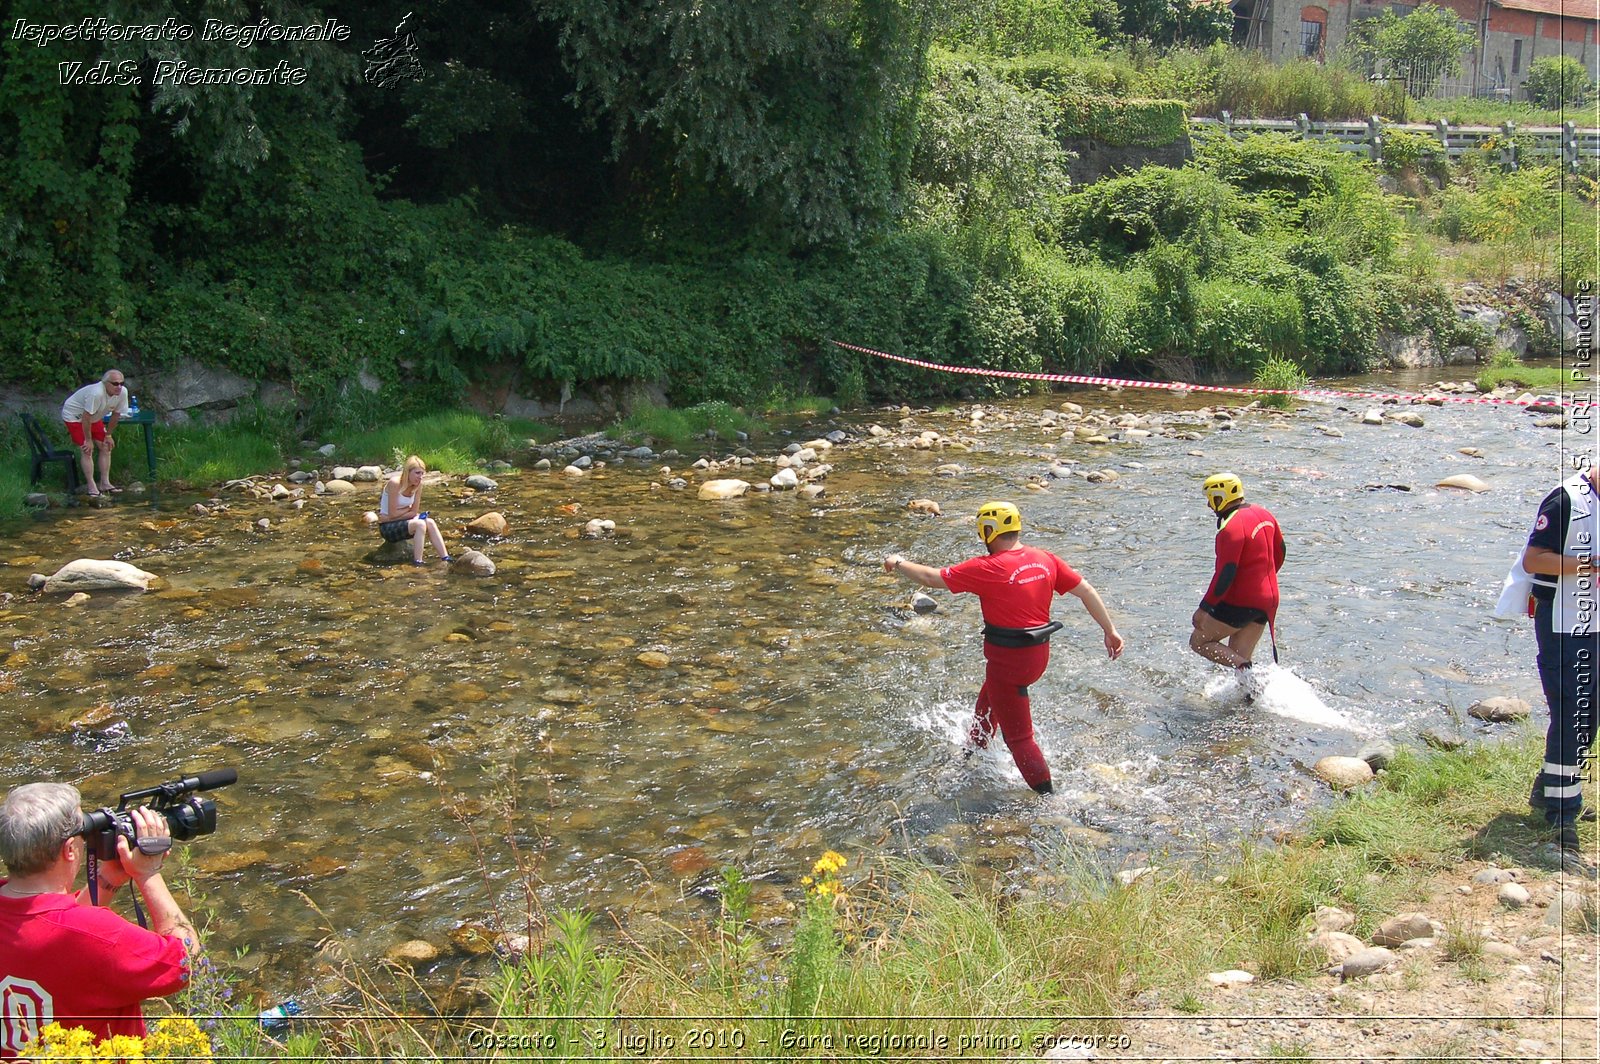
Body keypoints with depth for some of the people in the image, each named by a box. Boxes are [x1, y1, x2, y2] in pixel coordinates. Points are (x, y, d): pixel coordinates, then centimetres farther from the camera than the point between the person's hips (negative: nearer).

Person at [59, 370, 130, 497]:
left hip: (94, 418, 8)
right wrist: (88, 440, -24)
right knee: (87, 450, -14)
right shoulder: (96, 393, -40)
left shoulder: (122, 392, -18)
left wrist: (108, 435, 2)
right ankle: (92, 488, -12)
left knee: (106, 447, 2)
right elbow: (86, 417, -33)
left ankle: (105, 484, 8)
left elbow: (116, 414, -3)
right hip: (74, 415, -8)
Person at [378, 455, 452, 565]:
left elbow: (414, 512, -4)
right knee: (420, 524, -27)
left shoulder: (418, 485, -4)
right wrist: (408, 509, -9)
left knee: (430, 522, -17)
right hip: (387, 527, -6)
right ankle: (417, 563, -31)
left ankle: (445, 559, -20)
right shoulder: (395, 483, -22)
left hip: (401, 522, 6)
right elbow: (392, 514, -22)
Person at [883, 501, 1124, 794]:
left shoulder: (989, 569, -20)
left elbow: (930, 577, -14)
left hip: (1008, 659, -8)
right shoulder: (1046, 560, -1)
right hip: (1039, 653, 8)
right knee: (989, 701, 32)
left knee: (1018, 736, 5)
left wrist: (898, 563, 4)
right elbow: (1086, 591, 2)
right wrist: (1110, 631, 12)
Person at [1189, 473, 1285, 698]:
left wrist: (1204, 608, -15)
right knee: (1238, 657, 14)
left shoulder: (1232, 528, -20)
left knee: (1198, 642, 4)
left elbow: (1226, 574, -22)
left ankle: (1243, 669, -15)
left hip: (1240, 602, -8)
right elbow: (1279, 553, 18)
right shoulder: (1263, 514, 7)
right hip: (1268, 602, 8)